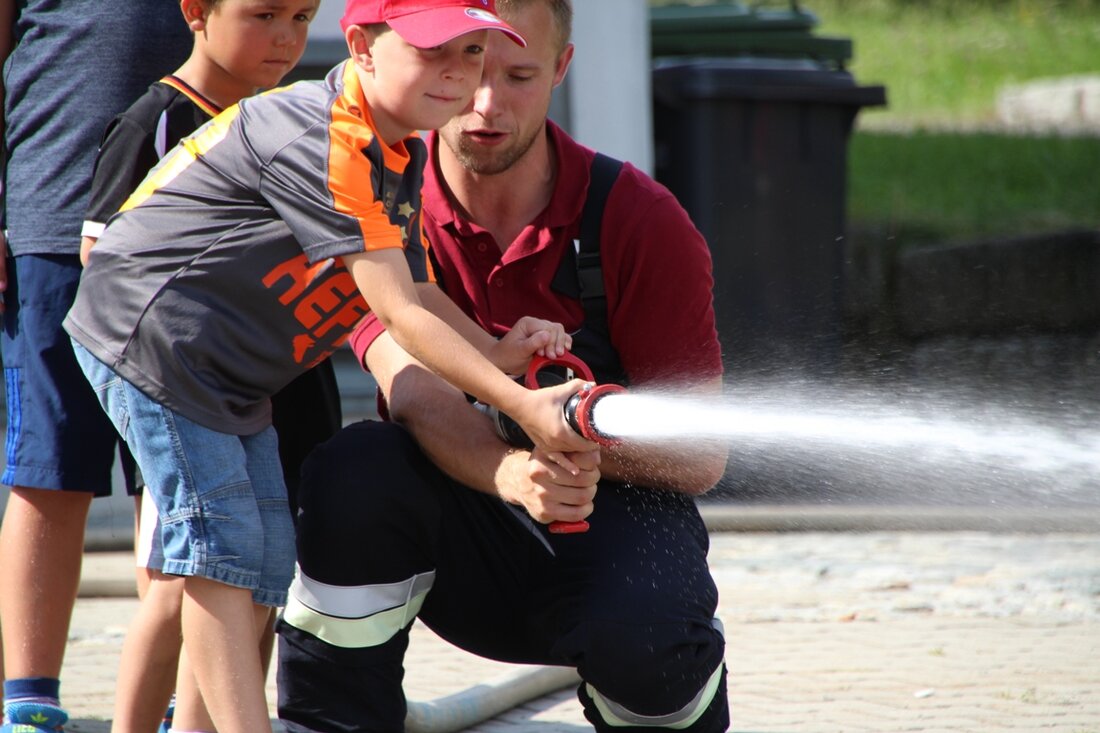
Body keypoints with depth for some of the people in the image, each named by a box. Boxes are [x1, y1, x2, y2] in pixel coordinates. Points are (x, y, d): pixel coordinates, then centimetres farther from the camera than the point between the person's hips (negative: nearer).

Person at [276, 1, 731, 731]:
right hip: (461, 536, 1)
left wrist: (599, 439, -34)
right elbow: (415, 391, -24)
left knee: (638, 633, -34)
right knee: (354, 472, -30)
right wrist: (511, 473, -45)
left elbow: (704, 456, -12)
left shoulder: (639, 219, -11)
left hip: (615, 511, -1)